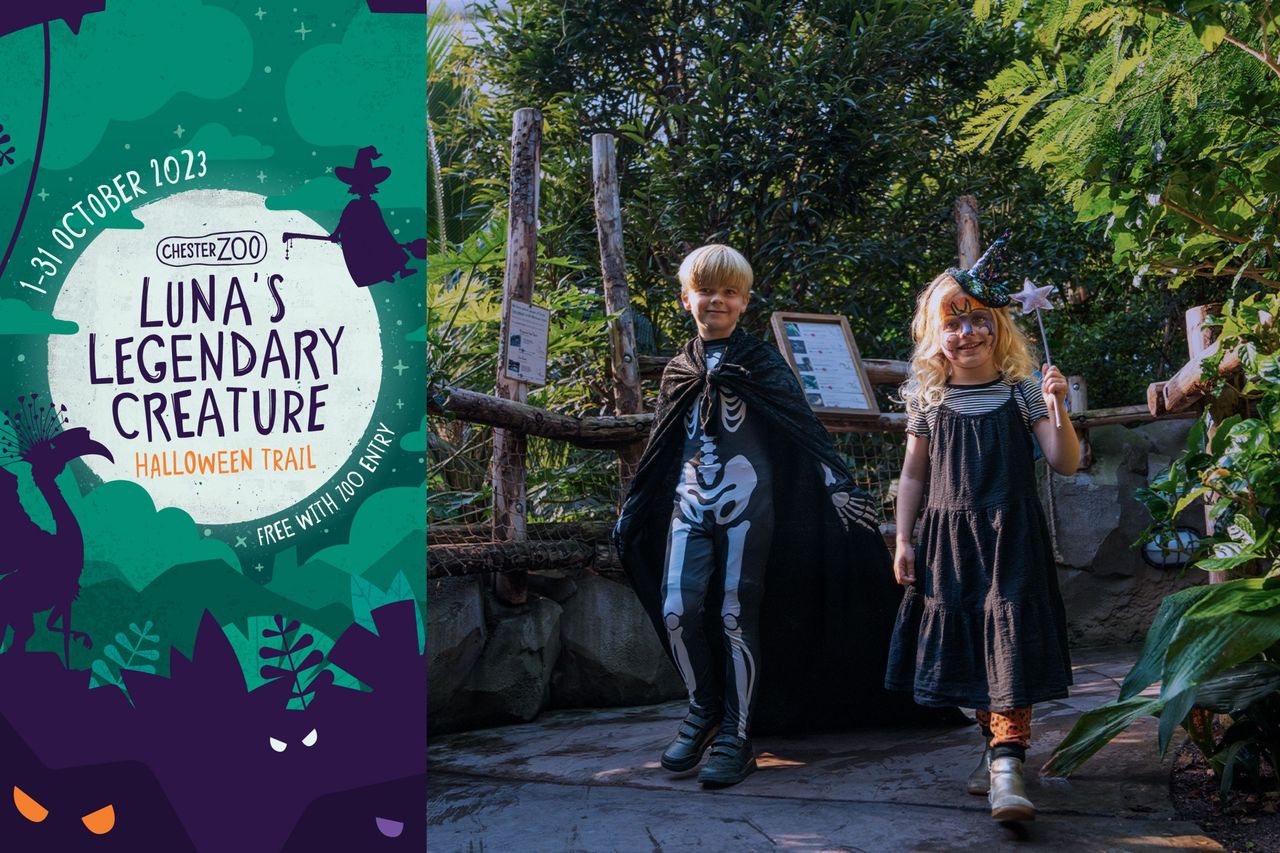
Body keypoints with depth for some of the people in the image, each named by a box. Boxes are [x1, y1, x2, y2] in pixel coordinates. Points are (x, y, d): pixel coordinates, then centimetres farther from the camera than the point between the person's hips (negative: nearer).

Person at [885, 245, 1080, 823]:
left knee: (1009, 643, -12)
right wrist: (902, 542, 6)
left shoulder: (1022, 393, 0)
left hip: (1011, 540, -3)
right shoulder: (929, 401, 5)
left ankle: (1007, 766, -16)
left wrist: (1058, 409, -19)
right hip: (948, 539, 3)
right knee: (964, 645, 7)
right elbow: (913, 476, 11)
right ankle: (996, 741, 24)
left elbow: (1065, 464, -4)